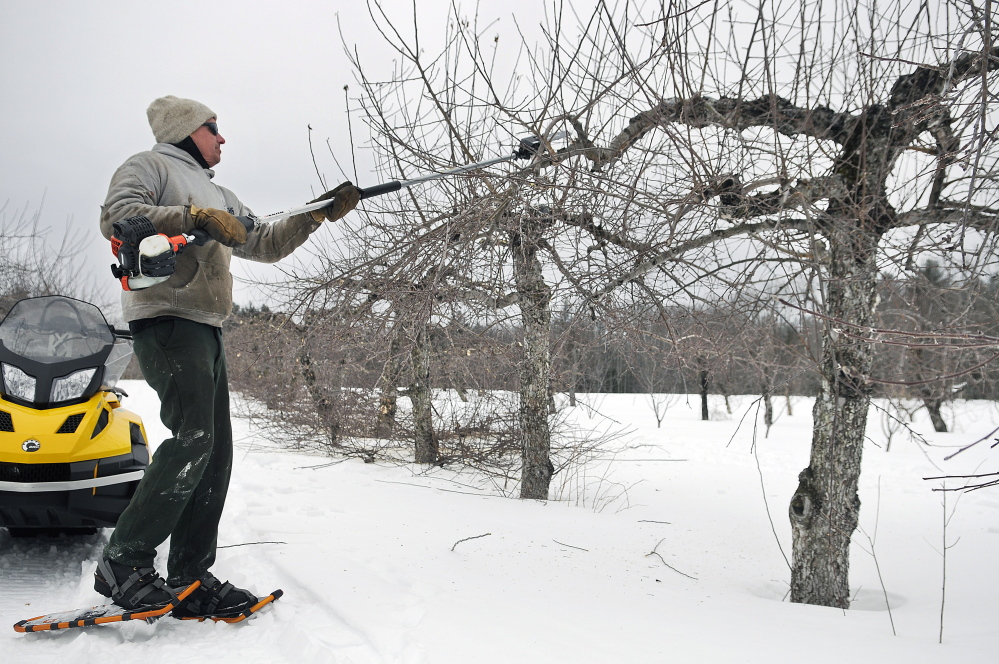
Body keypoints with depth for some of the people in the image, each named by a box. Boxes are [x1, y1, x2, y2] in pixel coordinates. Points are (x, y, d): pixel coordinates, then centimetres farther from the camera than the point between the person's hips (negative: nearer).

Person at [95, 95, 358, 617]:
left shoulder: (219, 196, 31)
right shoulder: (149, 166, 7)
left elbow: (265, 245, 28)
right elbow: (115, 217, -12)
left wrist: (318, 214, 19)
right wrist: (196, 217, -17)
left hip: (206, 330, 9)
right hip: (166, 316, -8)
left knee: (215, 453, 1)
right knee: (194, 437, -22)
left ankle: (189, 580, 4)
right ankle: (122, 563, -13)